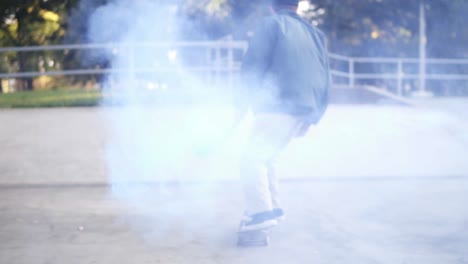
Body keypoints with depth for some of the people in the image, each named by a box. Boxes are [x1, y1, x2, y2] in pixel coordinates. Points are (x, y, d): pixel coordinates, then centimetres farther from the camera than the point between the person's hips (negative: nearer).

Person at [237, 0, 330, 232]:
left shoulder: (271, 24, 2)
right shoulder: (315, 34, 22)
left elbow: (253, 62, -8)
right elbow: (324, 79, 21)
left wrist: (249, 95, 5)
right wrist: (312, 117, 24)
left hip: (278, 107, -8)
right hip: (304, 110, 8)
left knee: (252, 159, -9)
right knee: (264, 158, 21)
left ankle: (260, 213, -20)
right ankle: (272, 207, 20)